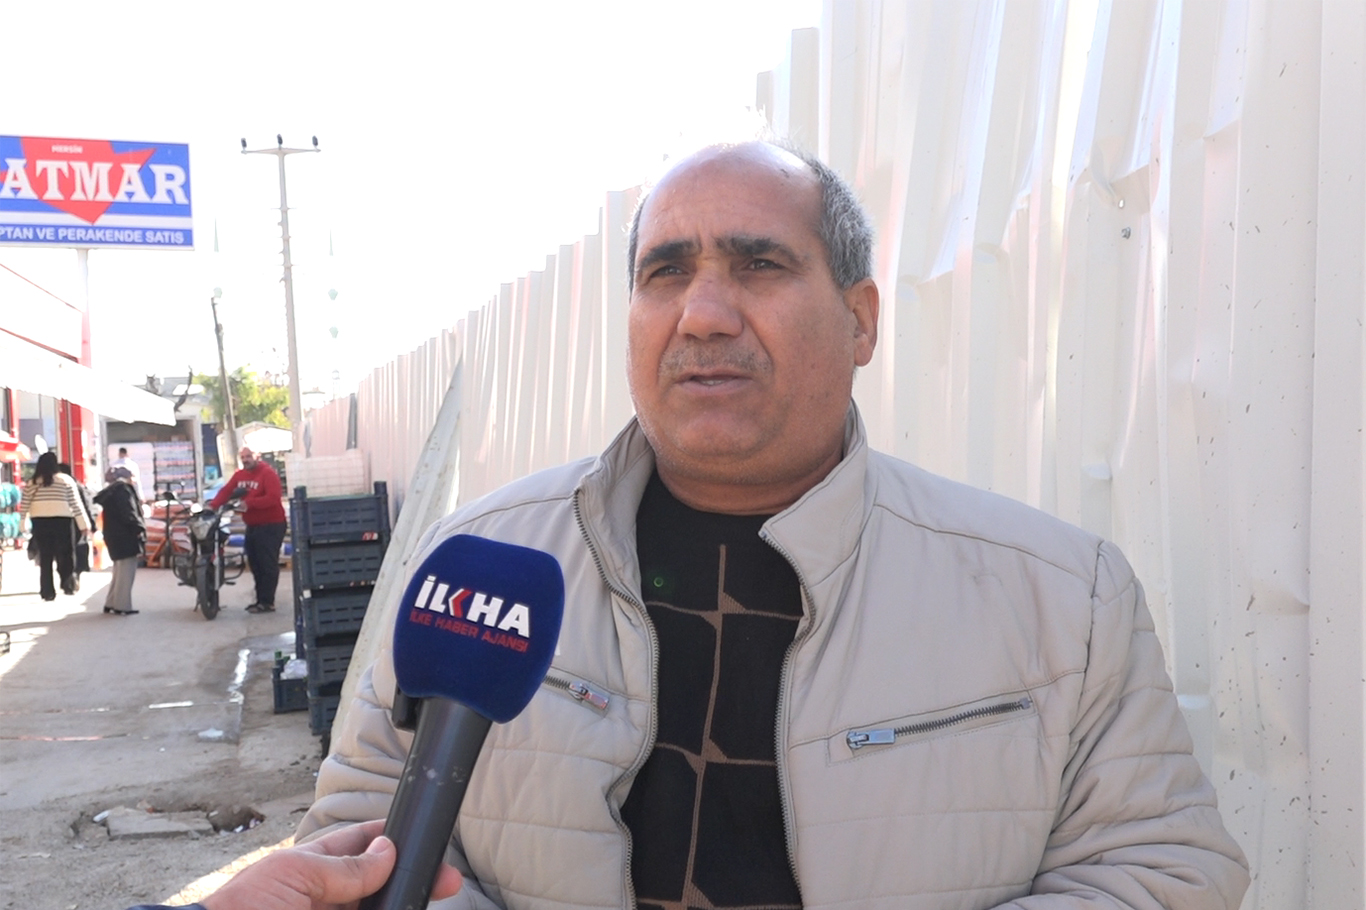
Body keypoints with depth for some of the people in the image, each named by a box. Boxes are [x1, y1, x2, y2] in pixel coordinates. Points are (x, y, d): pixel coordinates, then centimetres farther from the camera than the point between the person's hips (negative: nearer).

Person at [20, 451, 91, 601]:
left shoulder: (31, 483, 5)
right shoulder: (65, 480, -1)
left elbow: (24, 506, 3)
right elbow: (76, 504, -1)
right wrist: (84, 524, 2)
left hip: (39, 522, 2)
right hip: (62, 521, -2)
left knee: (45, 558, 8)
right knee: (65, 555, 8)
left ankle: (47, 591, 9)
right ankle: (68, 584, -6)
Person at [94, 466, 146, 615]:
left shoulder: (110, 492, 18)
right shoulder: (122, 489, -11)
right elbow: (128, 514, -20)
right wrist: (139, 530, -15)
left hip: (115, 536, 10)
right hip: (125, 537, -10)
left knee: (120, 572, 18)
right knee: (126, 572, -6)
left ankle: (111, 603, 21)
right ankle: (122, 606, -5)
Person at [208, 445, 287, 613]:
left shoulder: (268, 473, -12)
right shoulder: (239, 475, 11)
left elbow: (273, 498, -23)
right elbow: (226, 491, 3)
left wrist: (250, 503, -28)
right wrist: (212, 506, -13)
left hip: (270, 525, -8)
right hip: (252, 525, 8)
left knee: (268, 564, -8)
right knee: (255, 564, 12)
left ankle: (267, 602, -6)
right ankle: (261, 598, 21)